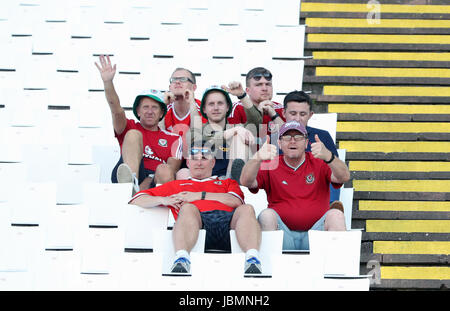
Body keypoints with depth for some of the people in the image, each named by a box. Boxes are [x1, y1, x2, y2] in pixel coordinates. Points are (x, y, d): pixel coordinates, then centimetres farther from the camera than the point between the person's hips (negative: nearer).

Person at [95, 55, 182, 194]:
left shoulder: (173, 139, 22)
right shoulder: (130, 128, 23)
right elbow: (117, 110, 2)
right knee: (134, 134, -19)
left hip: (157, 183, 0)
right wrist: (108, 82, -16)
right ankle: (131, 182, -44)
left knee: (164, 171, -34)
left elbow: (172, 169, 6)